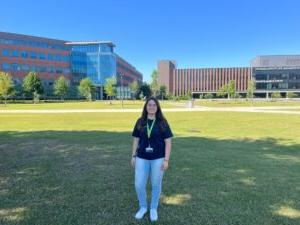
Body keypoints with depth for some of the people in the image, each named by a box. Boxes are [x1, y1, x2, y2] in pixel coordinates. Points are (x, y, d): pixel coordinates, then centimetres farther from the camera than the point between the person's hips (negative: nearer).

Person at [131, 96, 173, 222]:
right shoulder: (140, 122, 1)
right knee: (139, 185, 6)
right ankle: (143, 207, 33)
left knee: (156, 185, 12)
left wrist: (166, 160, -10)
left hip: (158, 158, -2)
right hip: (142, 158, 2)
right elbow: (136, 140, 7)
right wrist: (133, 156, 5)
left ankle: (153, 209, 35)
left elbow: (168, 142, -5)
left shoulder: (162, 122, -5)